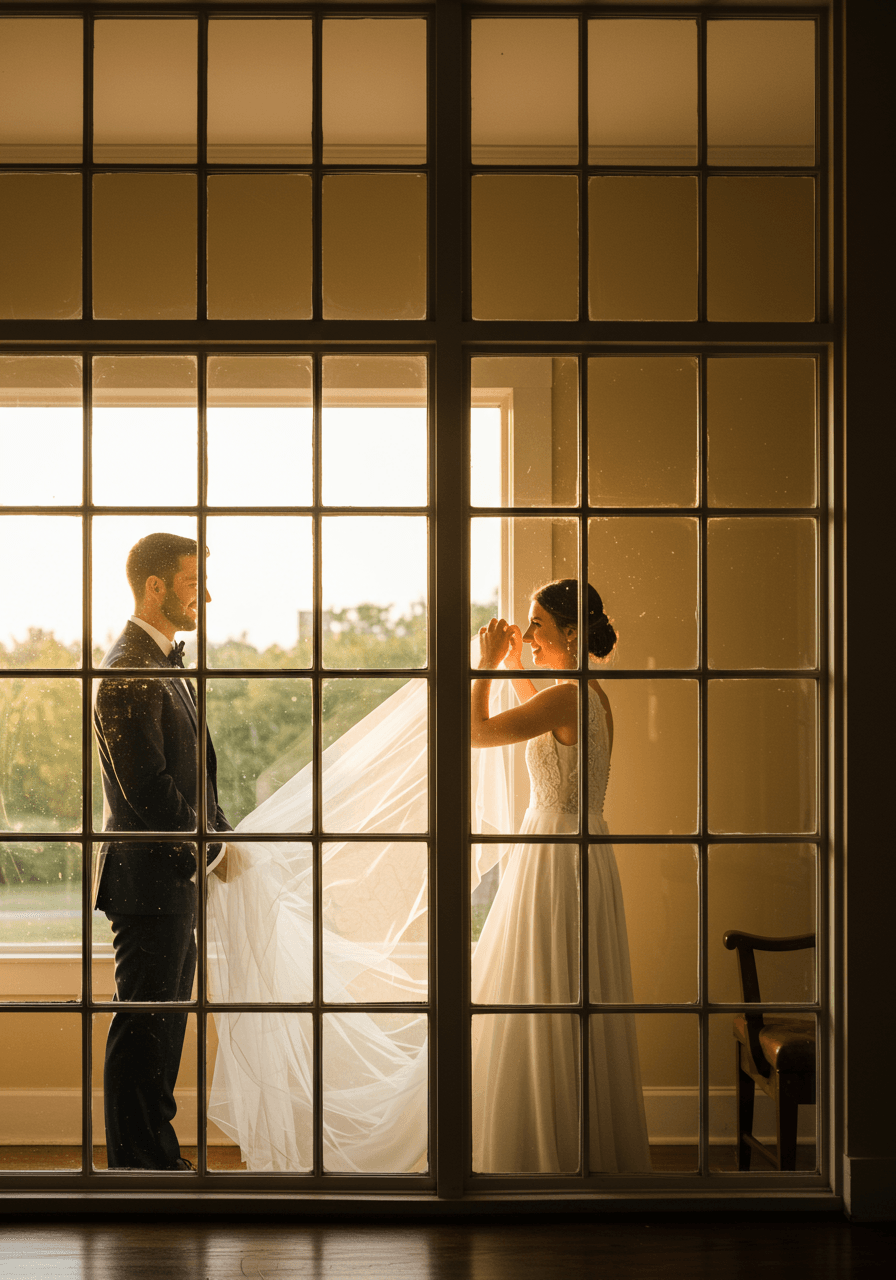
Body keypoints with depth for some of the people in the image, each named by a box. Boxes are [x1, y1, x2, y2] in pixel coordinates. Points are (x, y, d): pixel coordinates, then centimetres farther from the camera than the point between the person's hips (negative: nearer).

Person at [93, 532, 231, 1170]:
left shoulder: (169, 664, 15)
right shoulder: (128, 672, -17)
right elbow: (147, 789, -22)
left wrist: (221, 835, 6)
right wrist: (211, 850, -11)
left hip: (178, 880, 10)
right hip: (149, 880, -10)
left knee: (165, 1025, 16)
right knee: (142, 1028, -2)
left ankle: (157, 1157, 25)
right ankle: (138, 1161, 7)